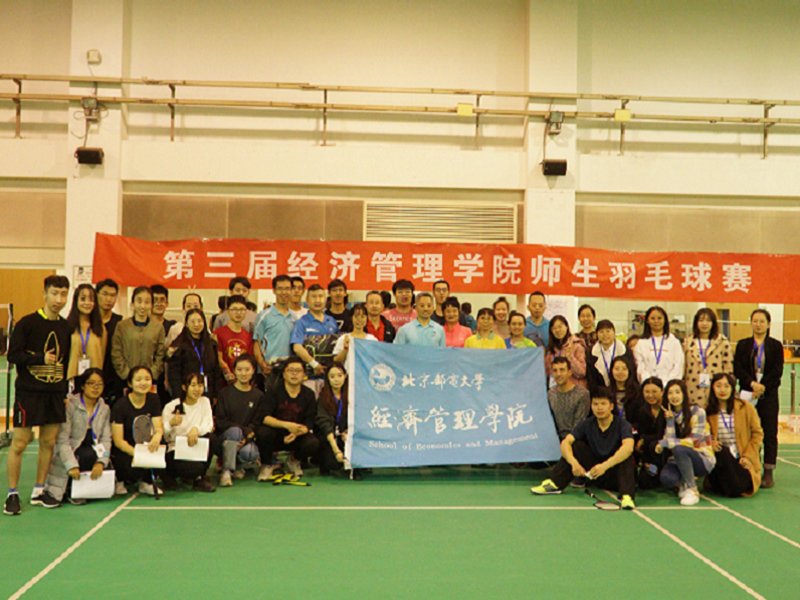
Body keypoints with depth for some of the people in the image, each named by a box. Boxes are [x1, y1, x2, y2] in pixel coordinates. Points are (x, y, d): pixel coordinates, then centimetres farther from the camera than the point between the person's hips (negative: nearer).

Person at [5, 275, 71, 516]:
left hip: (55, 394, 5)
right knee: (19, 443, -2)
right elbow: (13, 355, -9)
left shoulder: (66, 326, 9)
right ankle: (12, 494, 10)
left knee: (49, 442, 8)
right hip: (28, 393, -5)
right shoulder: (27, 323, -6)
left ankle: (38, 492, 21)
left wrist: (65, 391, 13)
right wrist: (41, 358, -18)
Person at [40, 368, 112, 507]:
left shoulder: (104, 409, 8)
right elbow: (62, 440, -16)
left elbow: (106, 439, 0)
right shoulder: (70, 405, -9)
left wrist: (101, 462, -19)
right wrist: (72, 466, -27)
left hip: (91, 455, 4)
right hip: (69, 455, -4)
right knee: (89, 454, -34)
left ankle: (72, 489, 3)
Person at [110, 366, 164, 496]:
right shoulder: (120, 406, -15)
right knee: (135, 469, -33)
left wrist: (157, 436, -34)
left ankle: (147, 482, -3)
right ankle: (119, 479, 5)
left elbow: (158, 427, -8)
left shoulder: (153, 399, -1)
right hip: (122, 451, -5)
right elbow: (118, 440, -18)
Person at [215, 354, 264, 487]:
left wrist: (247, 437, -19)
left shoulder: (258, 395, 8)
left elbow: (257, 423, 1)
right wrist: (244, 430, -16)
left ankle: (240, 466, 6)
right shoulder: (225, 393, 2)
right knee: (235, 431, -35)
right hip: (225, 437, -2)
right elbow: (220, 422, -5)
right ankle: (226, 471, -26)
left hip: (248, 438, 2)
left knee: (249, 453, -31)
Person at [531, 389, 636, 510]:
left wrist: (605, 466, -47)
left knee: (626, 455, -32)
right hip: (597, 477, 4)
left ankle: (627, 496, -40)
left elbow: (628, 447, -36)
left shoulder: (622, 425, -16)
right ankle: (555, 483, -10)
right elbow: (565, 442, -14)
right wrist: (574, 463, -34)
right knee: (576, 446, -12)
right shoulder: (587, 424, -3)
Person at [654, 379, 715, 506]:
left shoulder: (697, 412, -10)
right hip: (680, 459, 4)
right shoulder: (669, 415, 4)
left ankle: (692, 490, -18)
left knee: (679, 449, -36)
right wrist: (670, 420, -15)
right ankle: (684, 483, 8)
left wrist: (665, 443, -18)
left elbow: (693, 442, -16)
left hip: (703, 459, -4)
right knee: (666, 478, -29)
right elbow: (669, 440, -8)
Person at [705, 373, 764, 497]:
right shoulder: (708, 411, 2)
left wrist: (748, 456, -8)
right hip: (720, 457, 1)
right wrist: (710, 442, -15)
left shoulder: (746, 407, -1)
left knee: (739, 488, -24)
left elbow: (758, 433, 2)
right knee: (721, 452, -36)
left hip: (742, 460, -1)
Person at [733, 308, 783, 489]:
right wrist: (752, 383, -14)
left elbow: (777, 371, -3)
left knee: (769, 433, -1)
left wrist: (762, 386, -13)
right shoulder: (743, 345, 8)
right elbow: (737, 369, 0)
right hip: (747, 393, 1)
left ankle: (768, 473, 4)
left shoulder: (776, 346, 5)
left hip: (768, 394, -1)